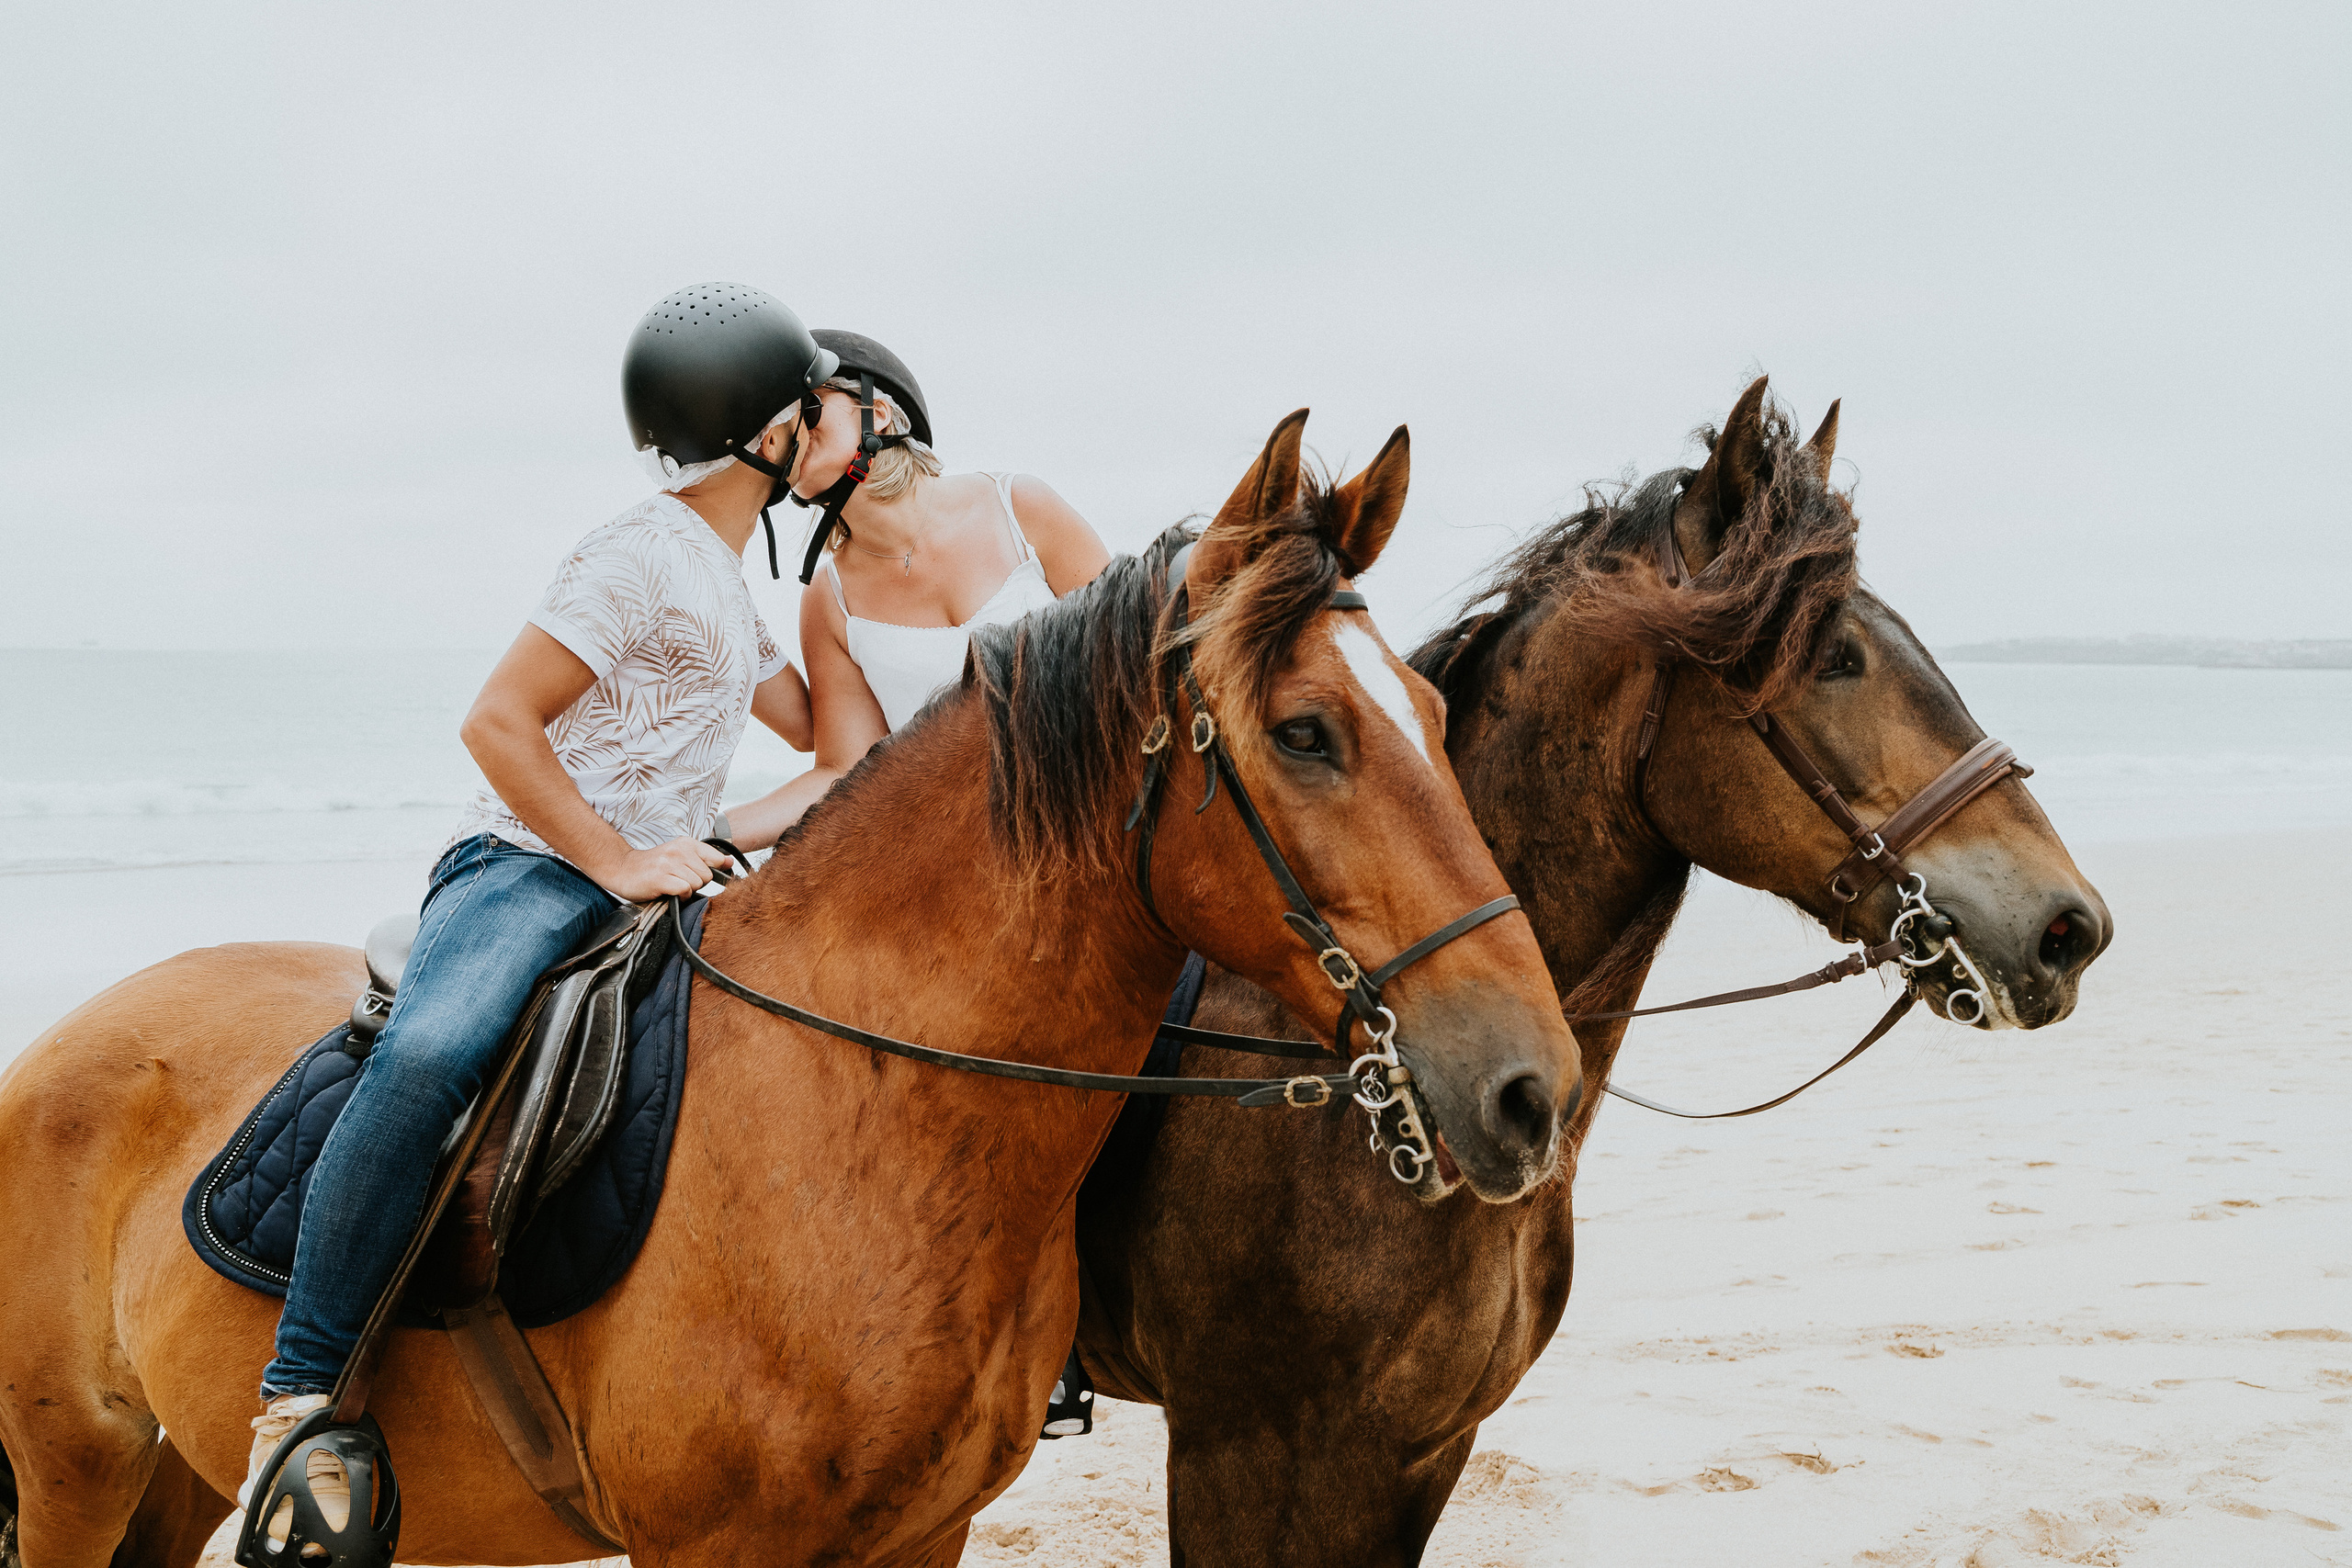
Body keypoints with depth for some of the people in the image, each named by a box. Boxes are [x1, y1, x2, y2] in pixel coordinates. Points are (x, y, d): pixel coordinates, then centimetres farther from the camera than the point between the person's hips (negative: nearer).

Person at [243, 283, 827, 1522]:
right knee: (428, 1055, -38)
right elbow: (495, 721, -15)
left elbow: (816, 724, 31)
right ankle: (300, 1397, -32)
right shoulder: (644, 555, -9)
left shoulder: (723, 584, 22)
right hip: (527, 867, -10)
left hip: (653, 881, 10)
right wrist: (620, 864, -19)